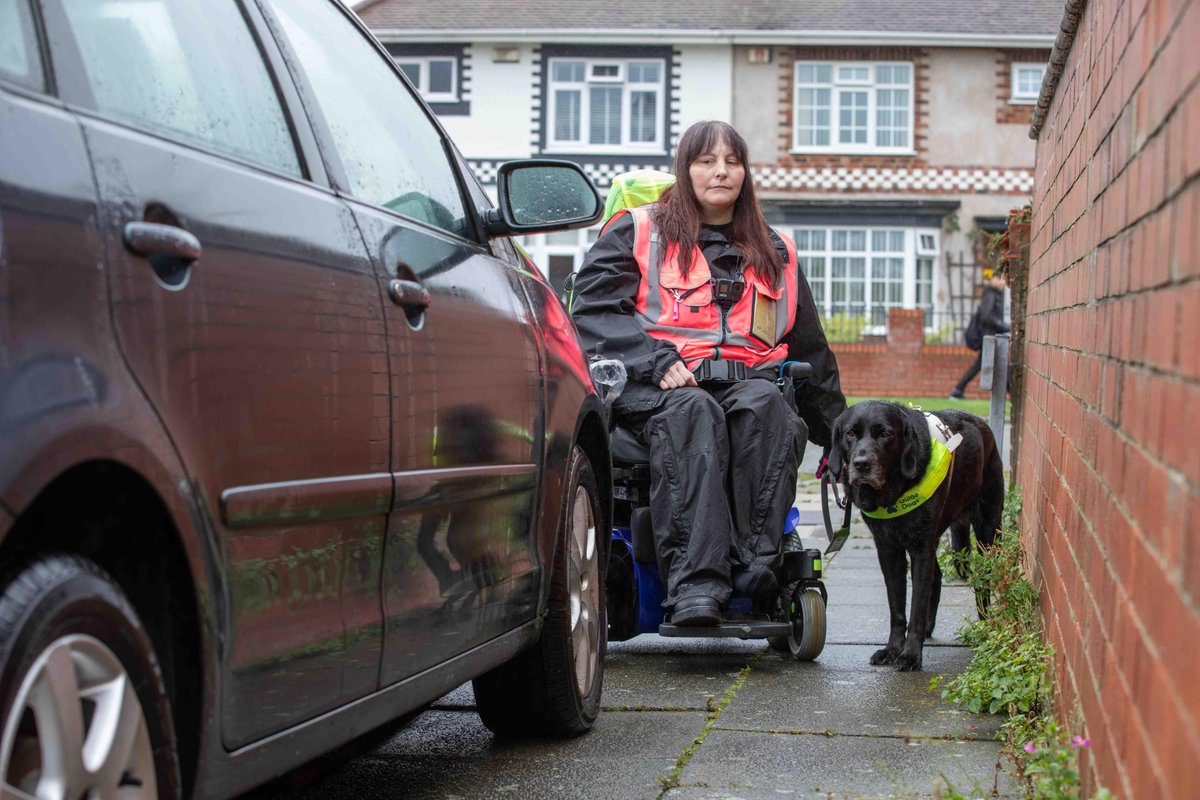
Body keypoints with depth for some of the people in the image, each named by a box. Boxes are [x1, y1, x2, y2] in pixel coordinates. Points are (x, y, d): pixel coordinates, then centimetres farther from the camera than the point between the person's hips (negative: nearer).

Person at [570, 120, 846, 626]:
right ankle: (694, 585, -52)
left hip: (748, 380, 3)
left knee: (766, 405, -35)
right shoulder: (638, 233, 16)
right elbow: (592, 310, 3)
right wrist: (657, 362, -12)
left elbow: (810, 349, 33)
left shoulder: (774, 253, 28)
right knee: (694, 413, -39)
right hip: (656, 388, -3)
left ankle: (754, 562, -46)